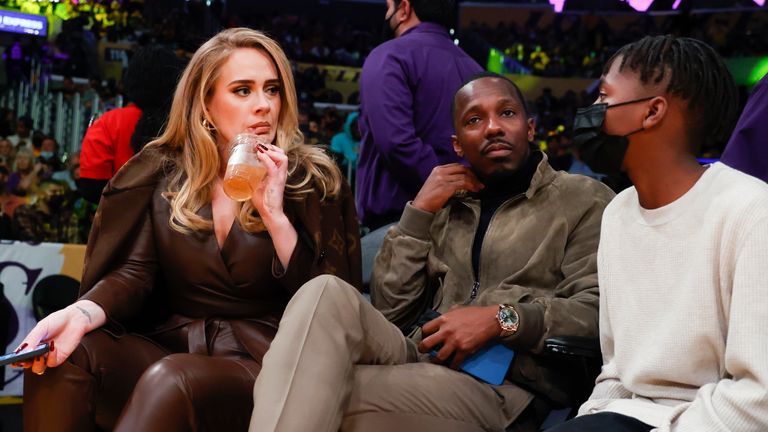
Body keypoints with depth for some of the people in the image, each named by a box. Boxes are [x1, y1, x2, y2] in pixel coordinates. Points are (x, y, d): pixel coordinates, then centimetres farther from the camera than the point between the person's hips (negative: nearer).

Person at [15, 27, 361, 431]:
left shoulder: (312, 181, -1)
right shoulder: (163, 172, 7)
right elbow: (133, 273, -1)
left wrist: (275, 215, -17)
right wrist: (80, 315, -23)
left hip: (264, 364, -3)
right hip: (172, 346, 4)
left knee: (170, 381, -35)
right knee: (63, 355, -24)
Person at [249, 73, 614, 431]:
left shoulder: (584, 201, 9)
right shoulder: (446, 206, 23)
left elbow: (599, 311, -5)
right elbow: (390, 312, 12)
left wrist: (502, 318, -18)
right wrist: (419, 211, 5)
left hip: (500, 390, -5)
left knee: (322, 393, -31)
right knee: (328, 294, -26)